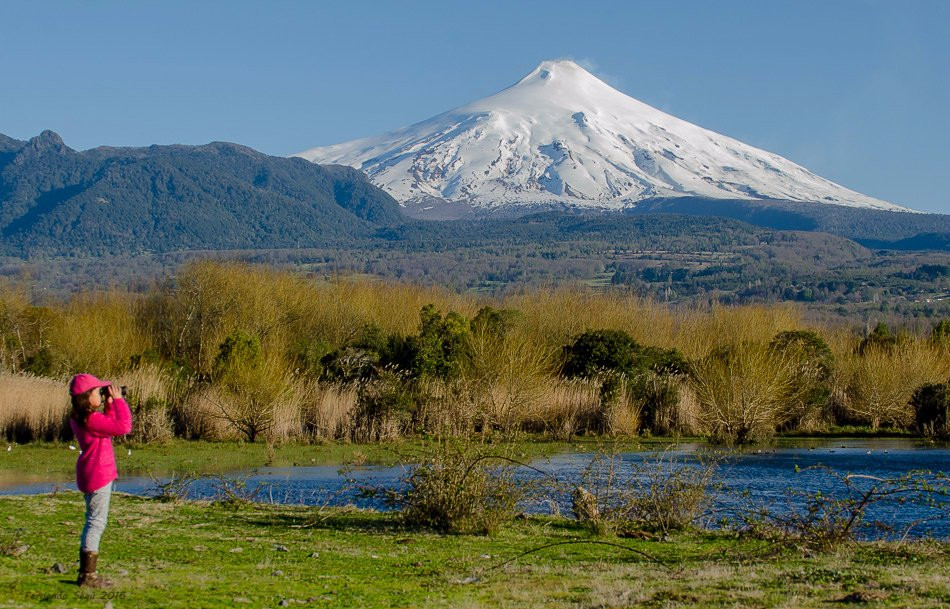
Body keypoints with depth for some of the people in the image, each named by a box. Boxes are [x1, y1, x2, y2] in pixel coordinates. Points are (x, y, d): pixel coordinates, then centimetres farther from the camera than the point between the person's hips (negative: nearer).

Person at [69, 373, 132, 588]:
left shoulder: (78, 418, 9)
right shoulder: (91, 419, -21)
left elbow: (109, 426, 22)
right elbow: (123, 426, -23)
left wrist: (109, 405, 12)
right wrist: (118, 400, -15)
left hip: (91, 475, 10)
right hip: (98, 476, -10)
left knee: (93, 523, 17)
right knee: (96, 523, -6)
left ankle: (86, 573, 21)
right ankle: (88, 575, -4)